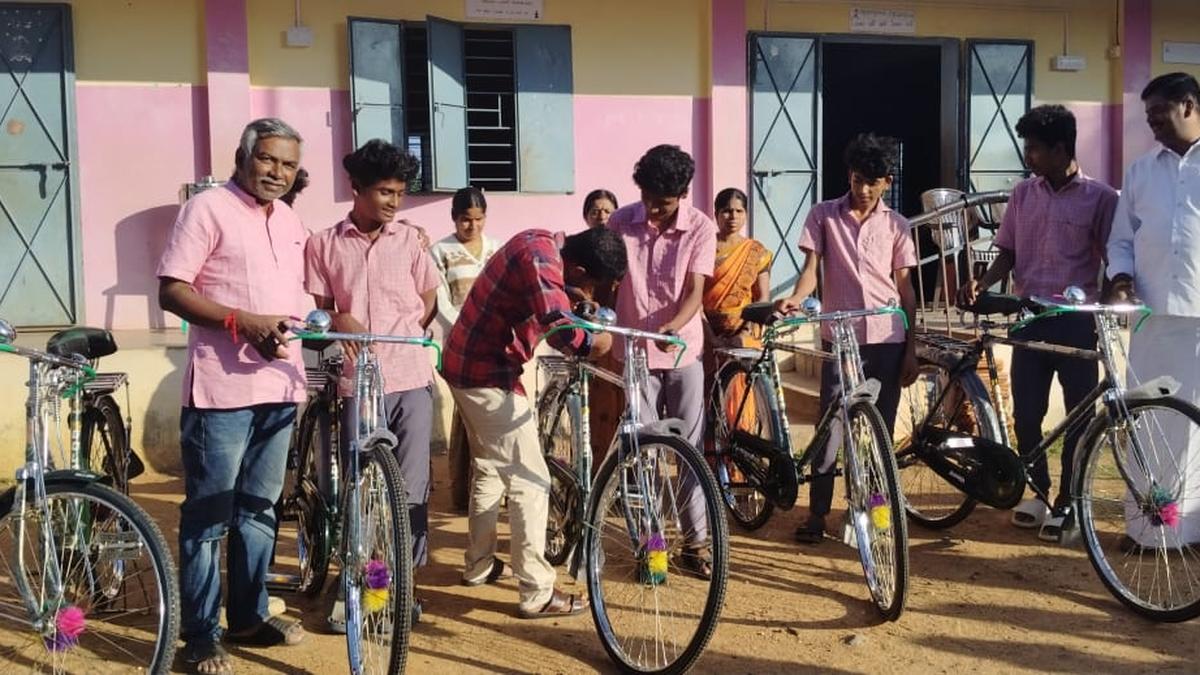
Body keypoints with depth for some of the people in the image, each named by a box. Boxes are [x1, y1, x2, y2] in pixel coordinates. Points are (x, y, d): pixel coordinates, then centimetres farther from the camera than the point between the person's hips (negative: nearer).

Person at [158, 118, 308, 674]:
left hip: (279, 385, 7)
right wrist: (244, 321, -21)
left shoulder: (291, 222, 15)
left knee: (259, 508, 16)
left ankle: (249, 616, 28)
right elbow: (171, 292, -11)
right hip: (222, 388, -7)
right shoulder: (208, 209, -6)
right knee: (207, 517, 0)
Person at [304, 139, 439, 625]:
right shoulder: (324, 244, 3)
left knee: (411, 488, 4)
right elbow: (319, 309, 8)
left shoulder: (409, 239, 6)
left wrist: (398, 337, 3)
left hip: (412, 378, 1)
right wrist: (338, 321, -13)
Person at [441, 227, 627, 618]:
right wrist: (592, 343, -19)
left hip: (466, 364, 10)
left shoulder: (543, 242, 4)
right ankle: (537, 594, -1)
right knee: (530, 479, -6)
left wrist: (572, 295, 8)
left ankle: (479, 565, 36)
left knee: (489, 466, 23)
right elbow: (558, 329, -39)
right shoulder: (540, 258, -25)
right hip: (489, 375, -10)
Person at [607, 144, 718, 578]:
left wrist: (670, 328, -31)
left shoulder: (701, 228, -8)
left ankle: (696, 542, 12)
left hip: (684, 350, 0)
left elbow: (695, 291, -14)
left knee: (690, 447, 3)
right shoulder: (622, 221, -5)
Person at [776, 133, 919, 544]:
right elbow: (811, 267, -3)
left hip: (887, 340, 1)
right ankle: (817, 514, 9)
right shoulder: (823, 216, 3)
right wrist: (796, 298, -25)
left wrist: (912, 349, 4)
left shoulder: (896, 225, 7)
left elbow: (904, 288, 8)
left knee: (881, 431, 6)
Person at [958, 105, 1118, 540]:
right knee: (1026, 413, 6)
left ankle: (1066, 503, 16)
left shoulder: (1098, 197, -4)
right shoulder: (1023, 194, 7)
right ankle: (1038, 492, 23)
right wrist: (982, 283, -7)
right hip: (1029, 317, 3)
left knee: (1078, 415, 4)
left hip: (1077, 321, -3)